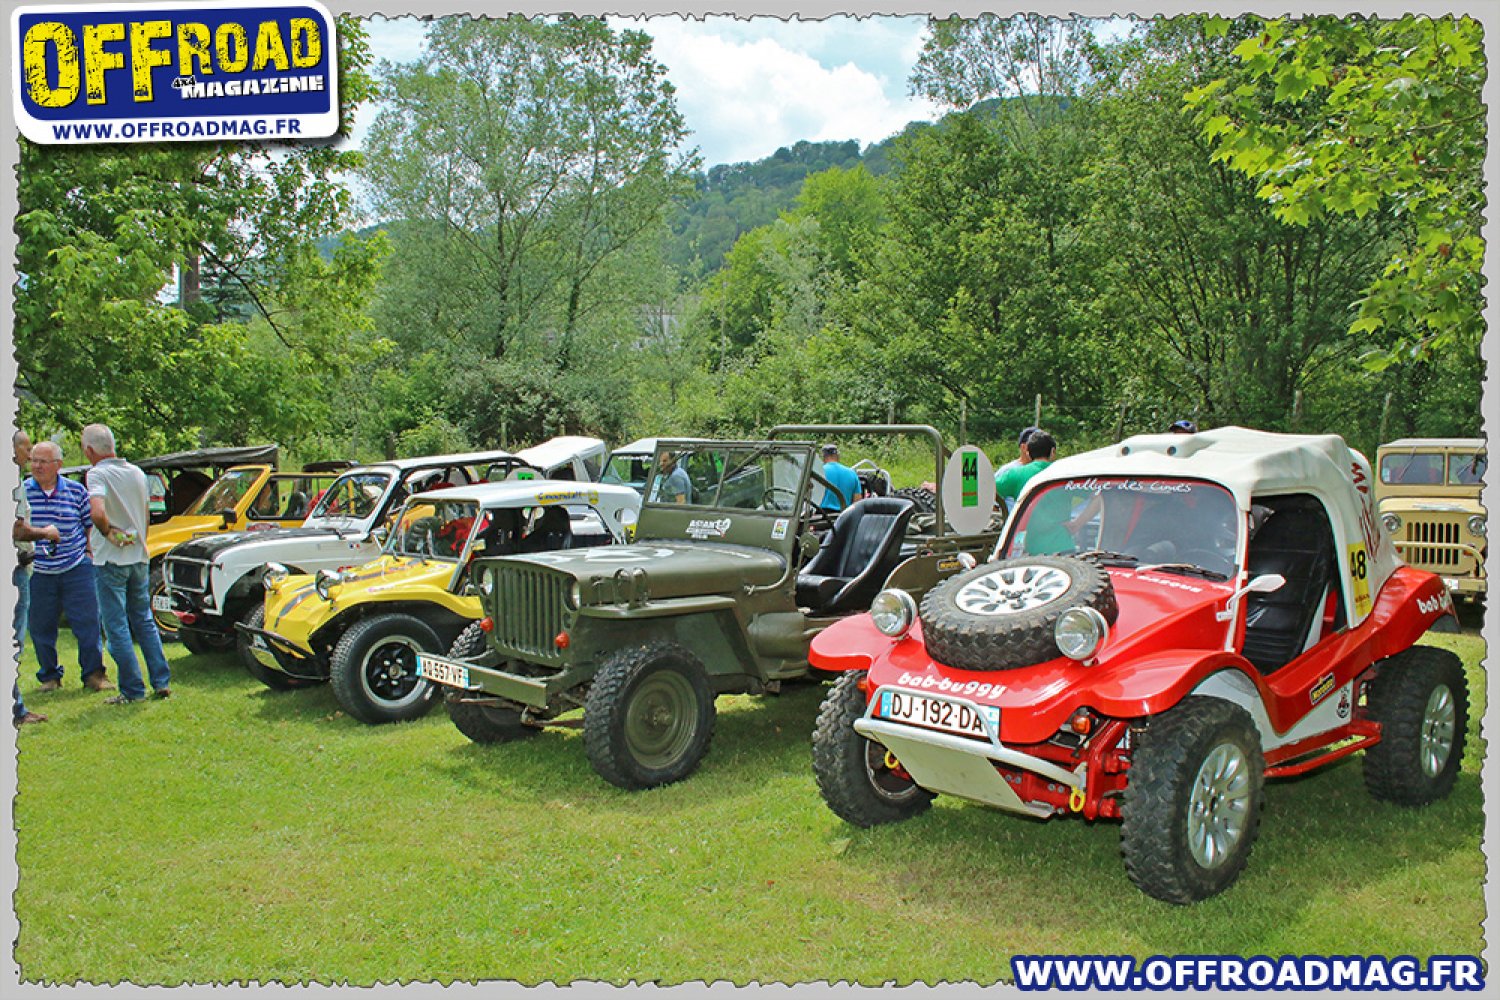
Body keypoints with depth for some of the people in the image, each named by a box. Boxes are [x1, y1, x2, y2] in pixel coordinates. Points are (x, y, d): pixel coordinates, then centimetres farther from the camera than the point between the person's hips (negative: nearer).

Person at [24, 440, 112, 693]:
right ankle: (49, 676, 23)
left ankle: (93, 674, 10)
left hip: (77, 569, -1)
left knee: (87, 623, -1)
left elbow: (91, 525, 11)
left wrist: (90, 552, 4)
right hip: (38, 572, 1)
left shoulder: (77, 491, 2)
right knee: (40, 627, 7)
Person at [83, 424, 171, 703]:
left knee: (117, 627, 1)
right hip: (139, 557, 7)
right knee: (144, 621, 15)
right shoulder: (137, 473, 8)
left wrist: (108, 533, -14)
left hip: (110, 561, -6)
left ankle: (132, 690, 3)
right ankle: (162, 682, 14)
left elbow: (97, 513, -31)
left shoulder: (97, 474, -14)